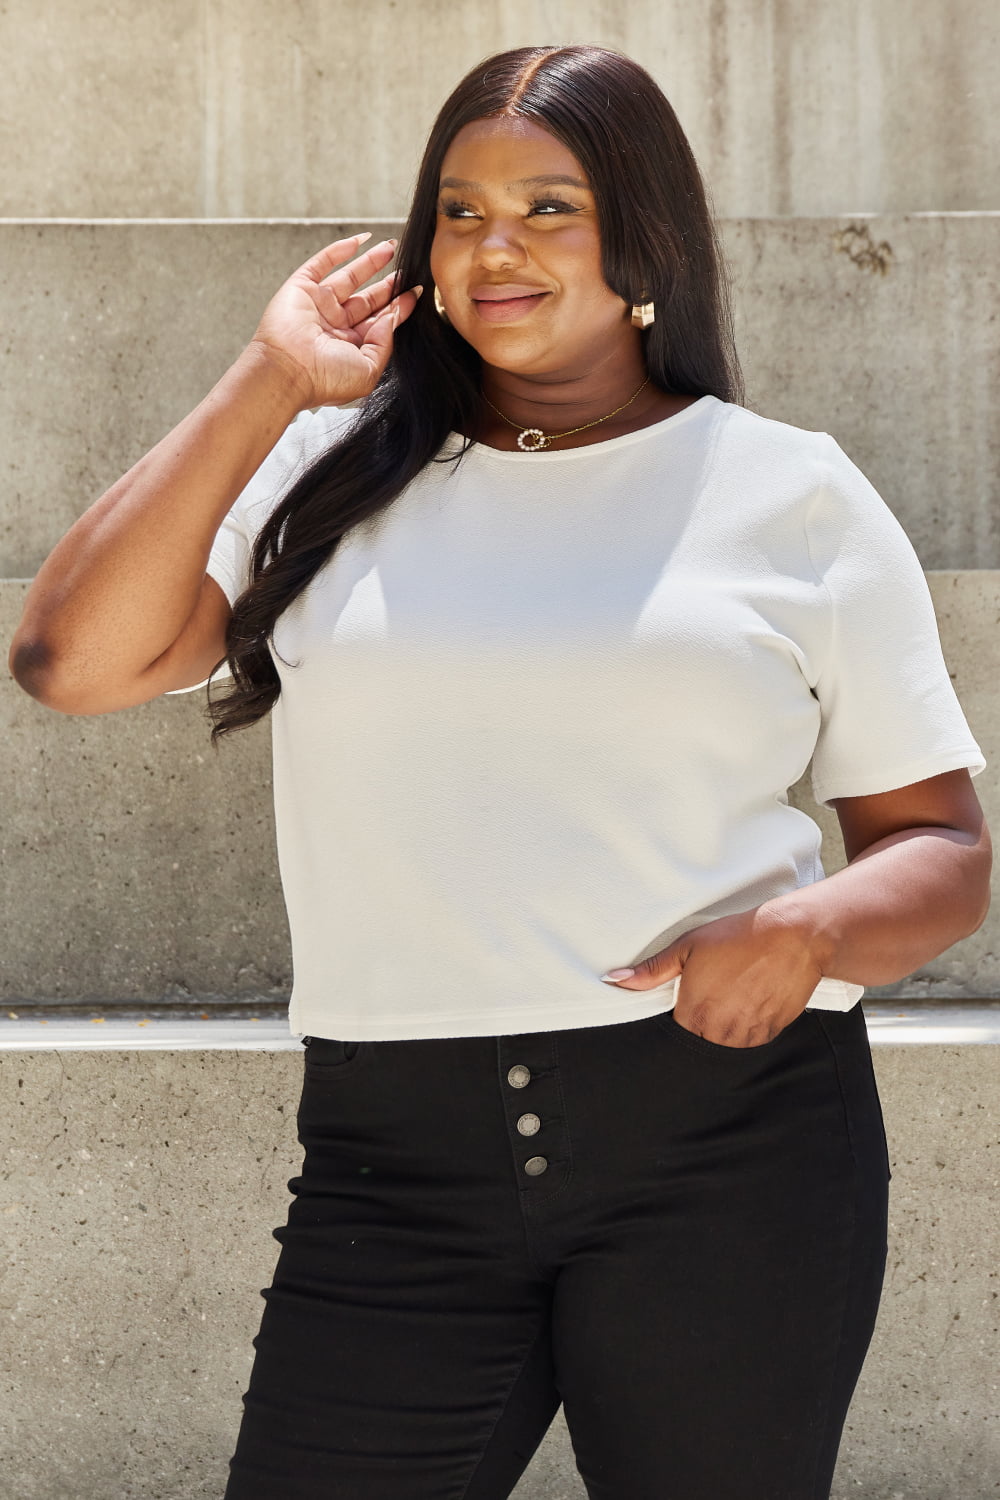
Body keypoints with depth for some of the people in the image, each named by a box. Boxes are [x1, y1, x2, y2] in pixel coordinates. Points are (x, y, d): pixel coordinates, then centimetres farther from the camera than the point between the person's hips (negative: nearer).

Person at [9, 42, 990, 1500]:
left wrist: (809, 930, -13)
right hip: (396, 1157, 1)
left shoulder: (794, 494, 7)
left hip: (730, 1137, 0)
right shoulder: (333, 473, 10)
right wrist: (270, 384, -1)